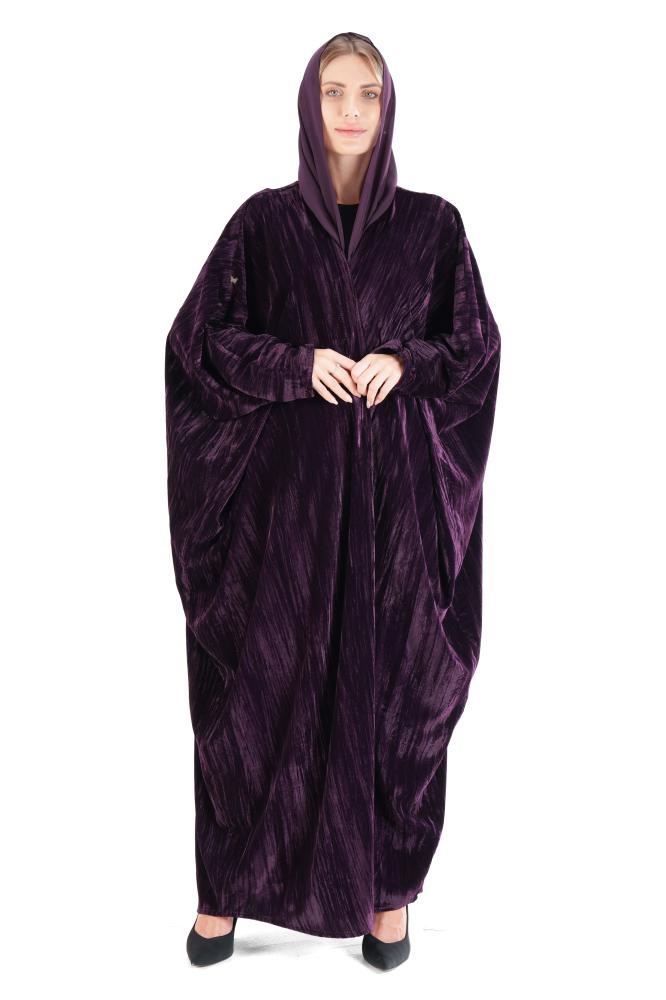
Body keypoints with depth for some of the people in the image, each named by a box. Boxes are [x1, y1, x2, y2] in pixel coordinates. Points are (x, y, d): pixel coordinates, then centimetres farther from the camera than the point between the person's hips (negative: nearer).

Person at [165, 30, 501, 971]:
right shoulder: (264, 221, 5)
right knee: (264, 674, 3)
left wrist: (406, 364, -11)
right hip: (287, 480, 0)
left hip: (399, 481, 1)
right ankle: (228, 886, 20)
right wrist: (299, 364, -11)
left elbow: (478, 342, 9)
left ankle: (387, 888, 22)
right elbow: (199, 338, 4)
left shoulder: (433, 223, 6)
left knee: (396, 677, 4)